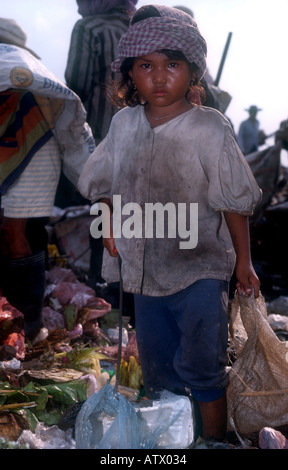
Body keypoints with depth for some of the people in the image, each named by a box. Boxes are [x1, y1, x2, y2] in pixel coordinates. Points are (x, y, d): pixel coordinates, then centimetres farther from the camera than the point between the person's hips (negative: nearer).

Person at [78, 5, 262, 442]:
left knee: (202, 368, 4)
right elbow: (103, 180, 15)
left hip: (199, 270, -5)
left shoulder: (209, 128, -14)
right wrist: (110, 222, 2)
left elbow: (234, 201, -8)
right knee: (155, 363, 20)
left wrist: (243, 261, -4)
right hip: (145, 268, 5)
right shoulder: (124, 123, -1)